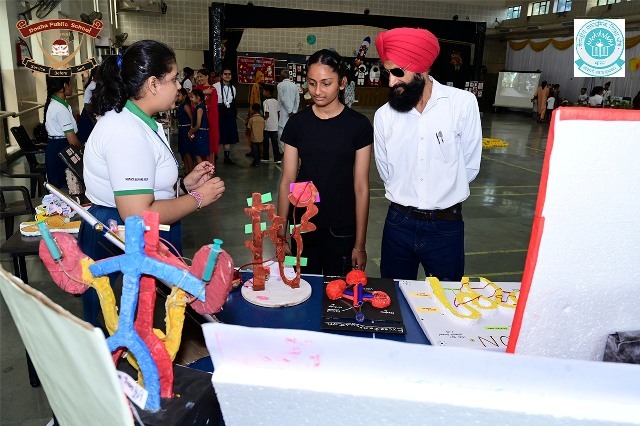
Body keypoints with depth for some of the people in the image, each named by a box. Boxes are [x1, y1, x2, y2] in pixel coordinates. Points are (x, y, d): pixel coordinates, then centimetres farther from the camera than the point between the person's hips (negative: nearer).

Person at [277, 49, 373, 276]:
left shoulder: (358, 125, -6)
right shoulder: (297, 123, -1)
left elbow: (361, 186, -6)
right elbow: (287, 180, 0)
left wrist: (360, 243, -5)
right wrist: (280, 234, -1)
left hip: (342, 230, -1)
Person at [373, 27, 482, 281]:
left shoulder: (463, 103, -10)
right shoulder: (384, 115, -4)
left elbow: (470, 166, -2)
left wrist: (443, 193, 6)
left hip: (446, 225, -1)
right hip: (398, 222, 2)